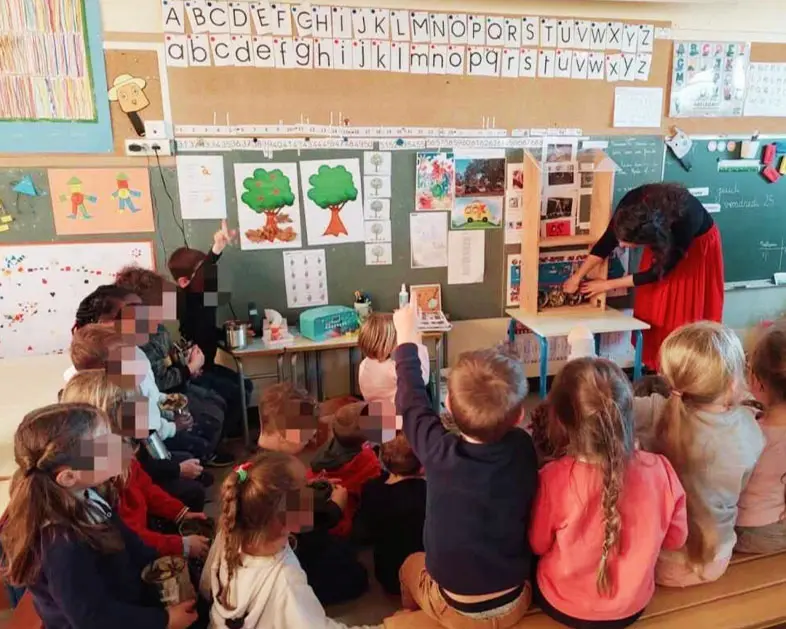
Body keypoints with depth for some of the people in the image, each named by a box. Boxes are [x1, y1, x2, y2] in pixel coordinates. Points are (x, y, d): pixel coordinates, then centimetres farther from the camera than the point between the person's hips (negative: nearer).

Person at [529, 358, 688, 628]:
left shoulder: (554, 478, -31)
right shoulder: (659, 470, -24)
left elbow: (538, 546, -12)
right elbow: (675, 539, -5)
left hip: (563, 607, -2)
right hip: (632, 607, 3)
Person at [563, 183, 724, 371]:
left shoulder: (684, 223, -43)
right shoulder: (632, 203, -35)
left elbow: (657, 272, -27)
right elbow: (607, 240, -17)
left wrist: (608, 285, -20)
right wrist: (578, 277, -12)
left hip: (698, 243, -4)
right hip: (664, 238, 4)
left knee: (686, 311, -1)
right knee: (653, 308, 4)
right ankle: (654, 365, 17)